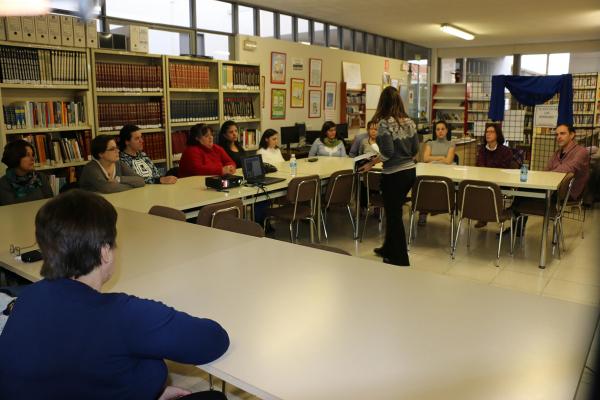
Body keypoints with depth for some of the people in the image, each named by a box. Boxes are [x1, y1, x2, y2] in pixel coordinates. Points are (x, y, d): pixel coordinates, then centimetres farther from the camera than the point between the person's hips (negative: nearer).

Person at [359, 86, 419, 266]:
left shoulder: (385, 123, -15)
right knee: (394, 211, 21)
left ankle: (400, 259, 18)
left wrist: (371, 164, -9)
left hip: (394, 175, -7)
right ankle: (389, 249, 36)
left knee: (394, 215, 6)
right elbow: (416, 150, 8)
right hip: (410, 171, 7)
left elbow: (388, 152, -21)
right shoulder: (409, 122, 5)